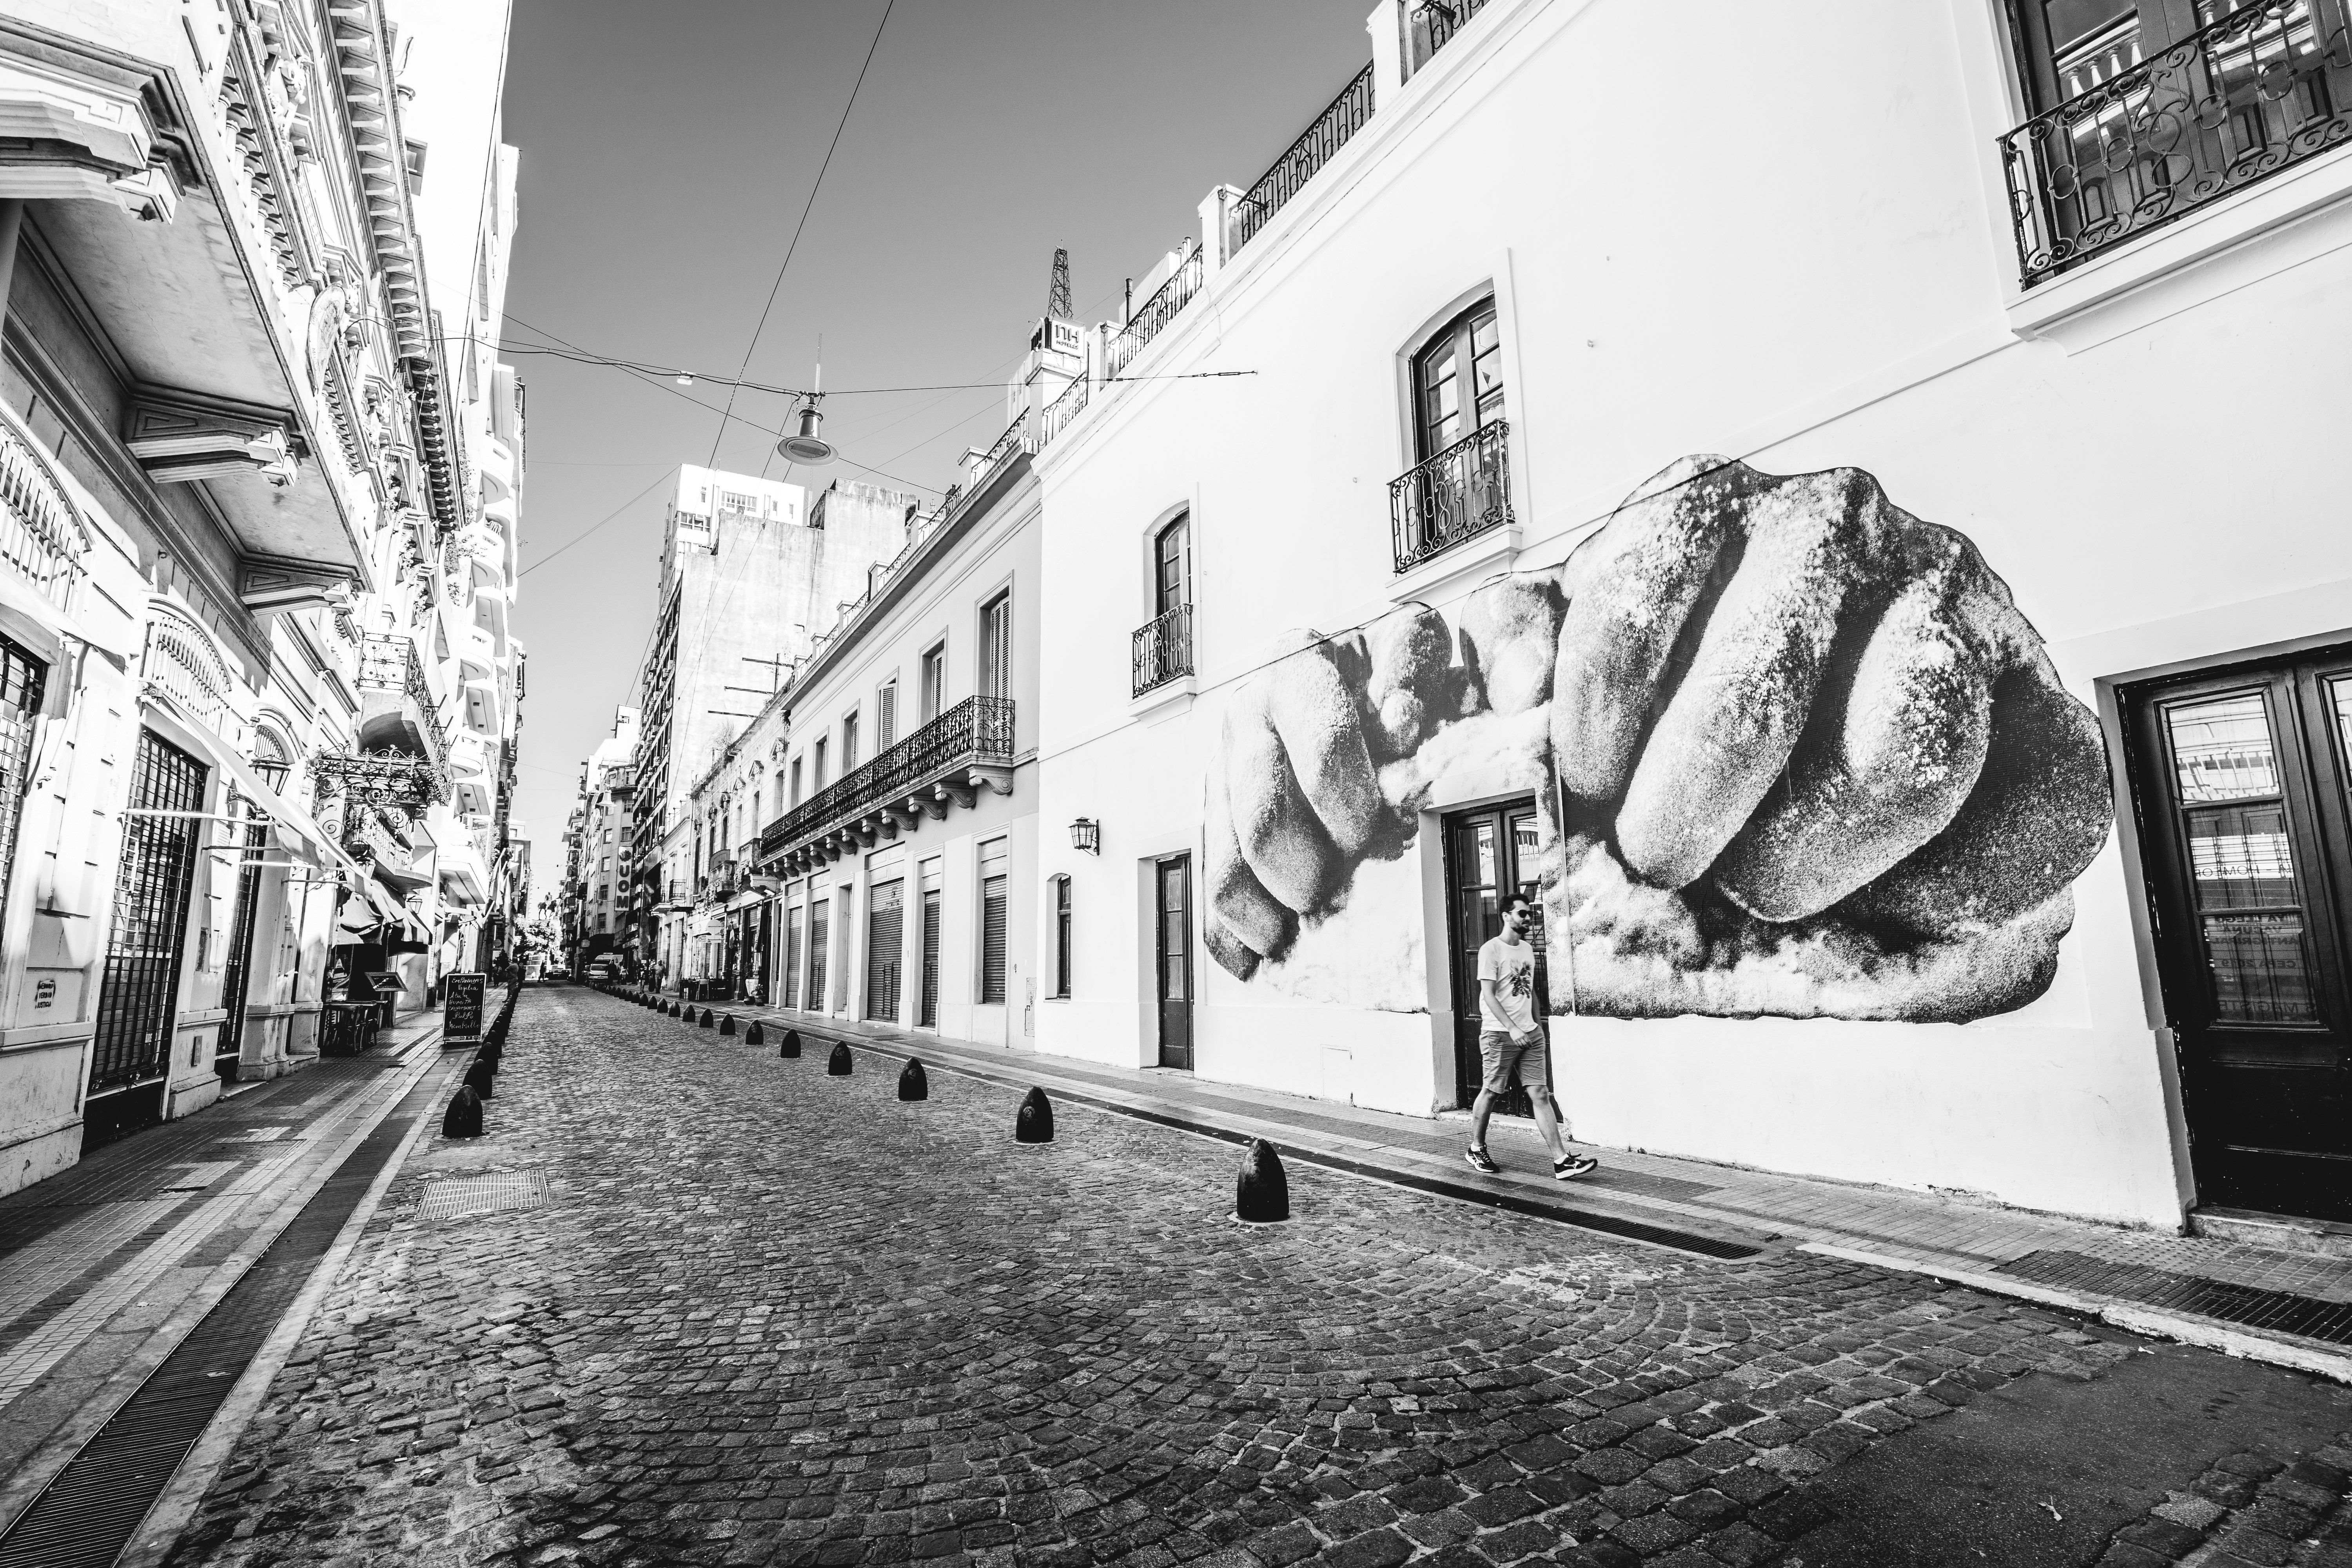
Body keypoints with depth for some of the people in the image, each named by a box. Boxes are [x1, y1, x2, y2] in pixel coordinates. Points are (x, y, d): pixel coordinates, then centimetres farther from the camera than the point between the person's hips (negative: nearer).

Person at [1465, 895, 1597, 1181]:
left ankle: (1562, 1161, -1)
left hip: (1530, 1034, 6)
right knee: (1490, 1092, 5)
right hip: (1499, 1034, -6)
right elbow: (1488, 995, -15)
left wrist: (1536, 1025, 14)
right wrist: (1511, 1028, -22)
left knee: (1541, 1095, 1)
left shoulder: (1528, 948, 14)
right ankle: (1476, 1149, 22)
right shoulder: (1491, 949, -9)